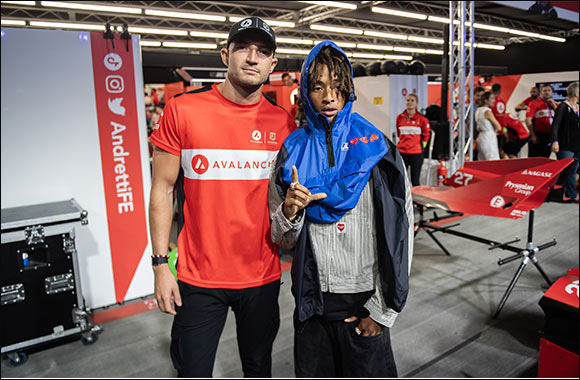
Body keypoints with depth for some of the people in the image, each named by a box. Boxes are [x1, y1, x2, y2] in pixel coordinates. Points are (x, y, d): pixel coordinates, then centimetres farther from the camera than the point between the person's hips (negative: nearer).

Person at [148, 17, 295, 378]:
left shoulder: (283, 122, 1)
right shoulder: (183, 110, -6)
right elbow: (163, 189, -3)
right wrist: (161, 264, -6)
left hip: (263, 276, 3)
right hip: (200, 277, -2)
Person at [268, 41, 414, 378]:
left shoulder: (376, 150, -6)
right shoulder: (293, 151, 0)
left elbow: (401, 233, -6)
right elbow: (283, 240, 3)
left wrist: (383, 310, -6)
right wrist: (289, 212, -19)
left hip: (365, 299, -2)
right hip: (311, 300, 2)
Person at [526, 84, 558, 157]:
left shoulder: (554, 104, 13)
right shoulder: (534, 104, -5)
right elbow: (528, 120, -12)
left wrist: (554, 106, -4)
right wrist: (533, 135, -15)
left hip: (550, 137, 6)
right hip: (538, 137, -6)